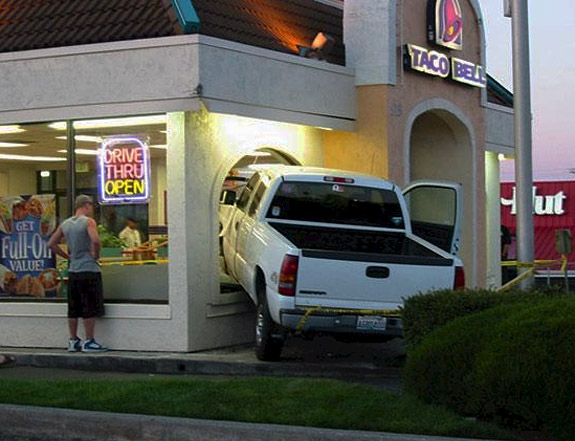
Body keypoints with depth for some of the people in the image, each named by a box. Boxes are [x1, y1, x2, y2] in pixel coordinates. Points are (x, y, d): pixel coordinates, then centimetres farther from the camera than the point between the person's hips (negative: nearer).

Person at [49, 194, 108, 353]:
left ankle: (73, 341, 15)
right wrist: (95, 255, -8)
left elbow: (52, 244, 16)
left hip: (73, 271, 7)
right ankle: (89, 342, 0)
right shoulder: (88, 222, -9)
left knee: (73, 309, 11)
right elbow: (95, 240, -25)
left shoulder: (65, 224, 12)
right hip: (89, 270, -7)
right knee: (90, 308, -1)